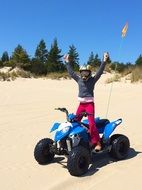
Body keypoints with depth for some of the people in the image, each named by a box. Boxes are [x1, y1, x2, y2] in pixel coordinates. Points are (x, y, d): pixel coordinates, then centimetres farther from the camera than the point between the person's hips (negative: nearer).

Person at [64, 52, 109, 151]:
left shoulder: (92, 80, -3)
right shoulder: (79, 79, 9)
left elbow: (100, 72, -13)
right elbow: (71, 72, 18)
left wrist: (104, 61, -22)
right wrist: (67, 62, 22)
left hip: (90, 103, -5)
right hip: (81, 104, 5)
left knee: (91, 123, -15)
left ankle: (97, 142, -9)